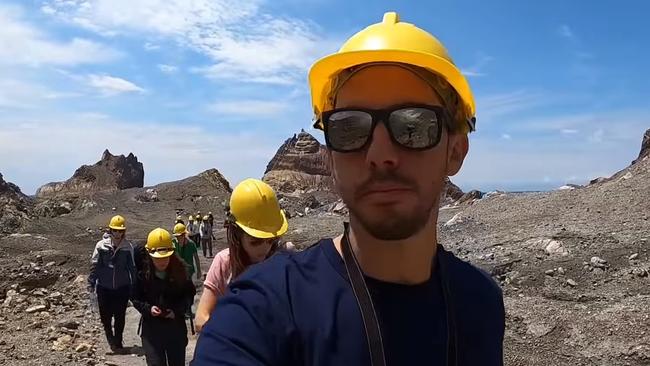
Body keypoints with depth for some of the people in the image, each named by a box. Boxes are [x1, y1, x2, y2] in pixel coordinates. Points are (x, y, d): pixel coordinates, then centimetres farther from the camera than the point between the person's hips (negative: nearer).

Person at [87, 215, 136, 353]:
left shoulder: (128, 247, -5)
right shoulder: (101, 245, -6)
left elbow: (132, 268, 2)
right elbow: (94, 265, -1)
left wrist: (133, 286, 3)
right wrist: (91, 283, -3)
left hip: (122, 287, 0)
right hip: (104, 287, 0)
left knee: (120, 317, 7)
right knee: (105, 316, 6)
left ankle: (118, 342, 25)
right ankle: (111, 339, 34)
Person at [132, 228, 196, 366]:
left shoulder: (180, 271, -8)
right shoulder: (143, 273, -9)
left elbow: (189, 294, 2)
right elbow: (135, 298, 2)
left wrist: (177, 310, -12)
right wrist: (148, 308, -16)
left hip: (176, 327, 1)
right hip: (151, 329, -1)